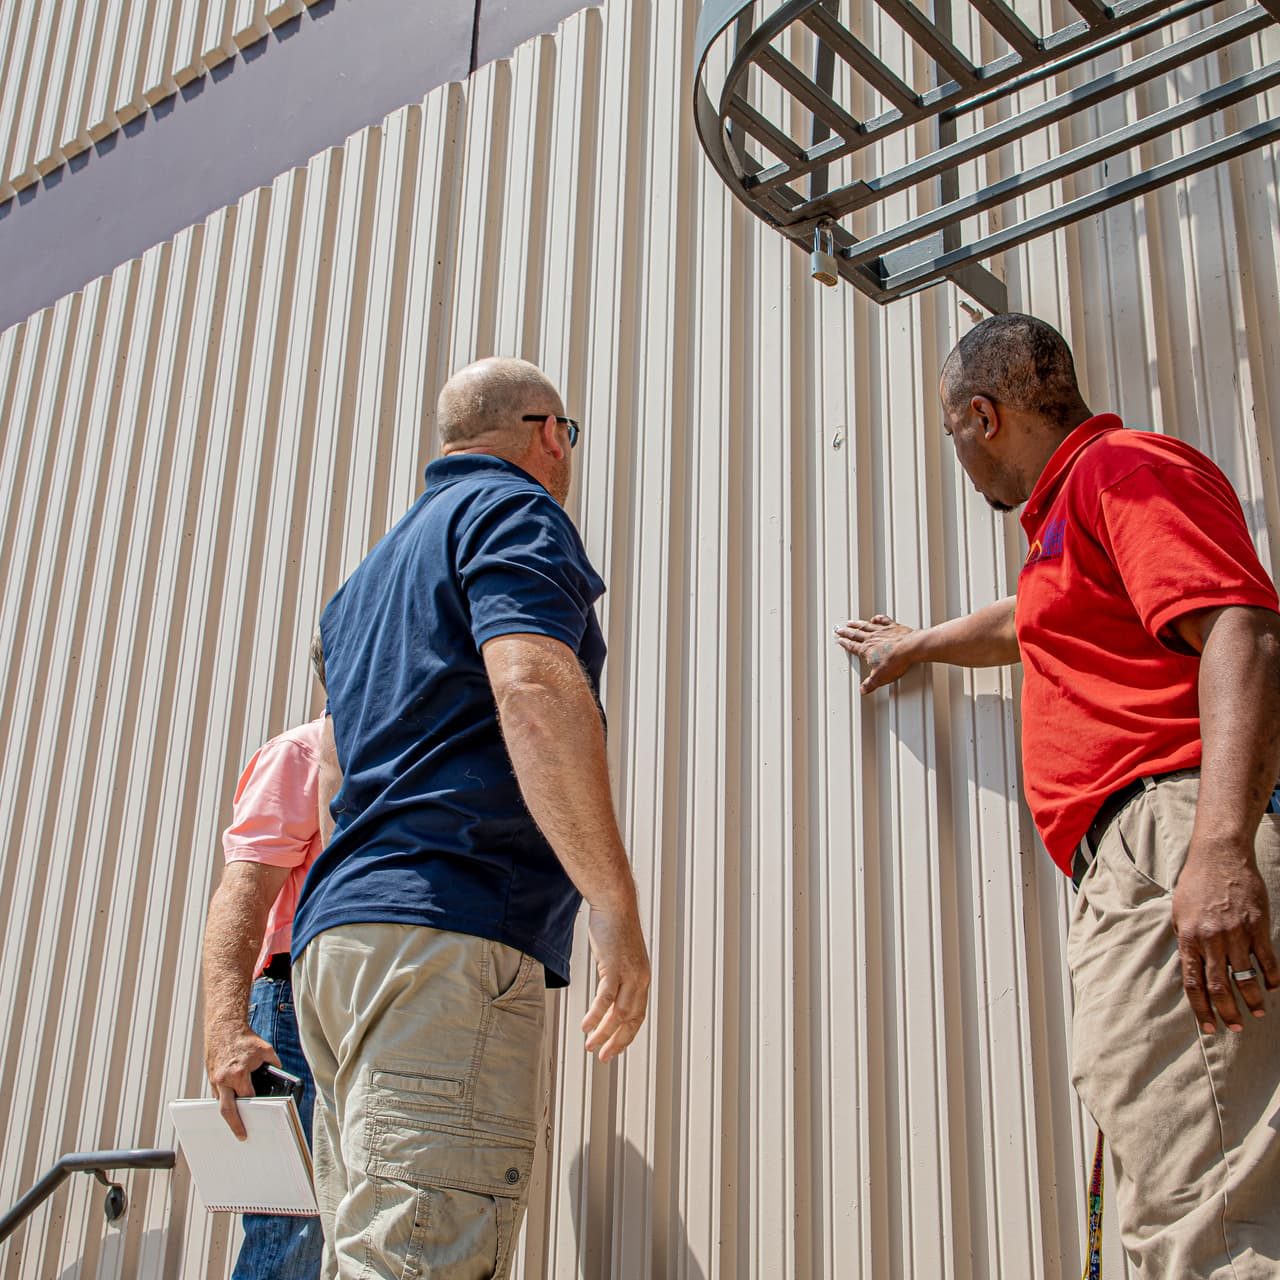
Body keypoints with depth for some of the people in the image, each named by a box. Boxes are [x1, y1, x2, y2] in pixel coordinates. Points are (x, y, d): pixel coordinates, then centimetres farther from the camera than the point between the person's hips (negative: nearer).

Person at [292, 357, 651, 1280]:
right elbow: (533, 683, -17)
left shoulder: (378, 565, 30)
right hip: (447, 928, -9)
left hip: (340, 927, 9)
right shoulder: (513, 510, 1)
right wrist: (617, 906, -19)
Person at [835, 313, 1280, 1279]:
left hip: (1175, 833, -11)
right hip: (1140, 863, 11)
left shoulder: (1124, 467, 0)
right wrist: (917, 646, 71)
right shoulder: (1071, 511, 33)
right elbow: (1026, 627, 55)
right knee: (1182, 1197, 6)